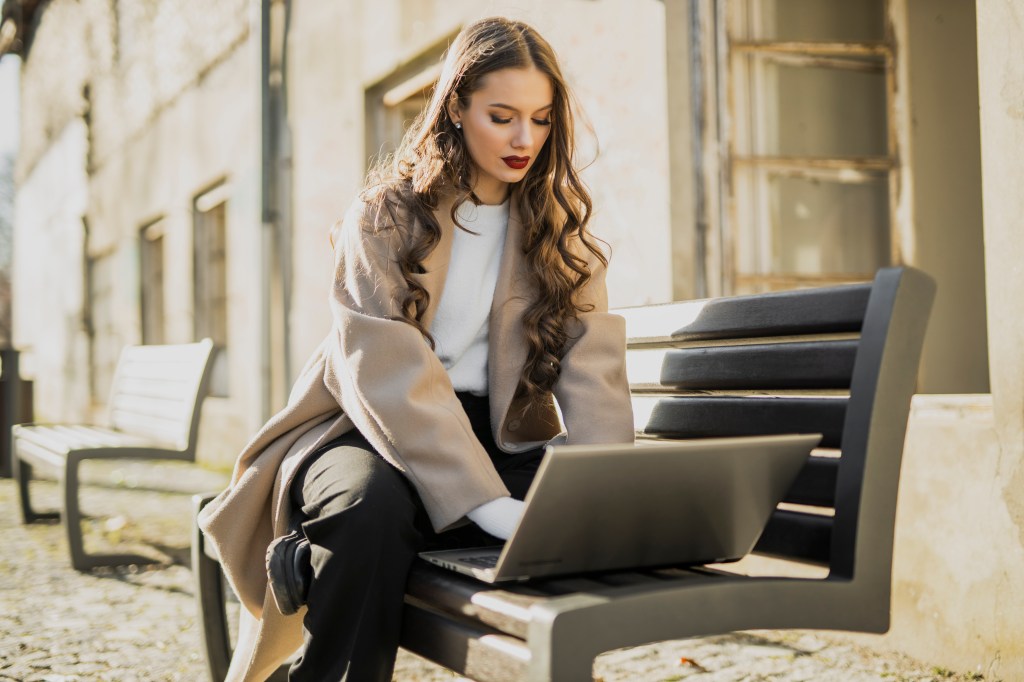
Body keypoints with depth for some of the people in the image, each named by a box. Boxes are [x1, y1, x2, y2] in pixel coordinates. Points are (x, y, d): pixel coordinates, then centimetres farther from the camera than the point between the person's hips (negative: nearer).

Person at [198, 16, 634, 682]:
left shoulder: (557, 223, 7)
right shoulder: (387, 217, -5)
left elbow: (591, 364, -7)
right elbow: (391, 377, -19)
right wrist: (488, 505, -32)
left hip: (498, 438, 4)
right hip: (371, 429, -4)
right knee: (373, 504, -38)